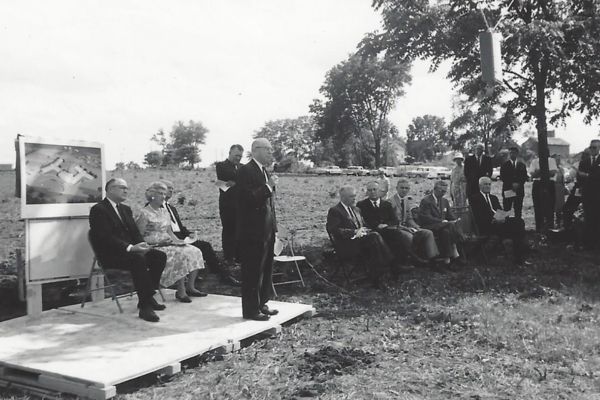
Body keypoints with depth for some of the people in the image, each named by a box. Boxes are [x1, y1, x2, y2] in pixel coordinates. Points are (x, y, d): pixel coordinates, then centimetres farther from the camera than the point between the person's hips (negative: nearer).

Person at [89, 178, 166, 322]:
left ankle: (148, 297, -6)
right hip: (110, 255, -8)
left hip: (130, 250, 8)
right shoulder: (98, 209, -7)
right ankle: (145, 306, -33)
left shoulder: (126, 209, 21)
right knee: (139, 259, -35)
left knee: (160, 256, -12)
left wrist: (142, 245, -6)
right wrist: (130, 248, -27)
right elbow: (106, 237, -18)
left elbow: (135, 232, 17)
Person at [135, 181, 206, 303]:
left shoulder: (164, 212, 19)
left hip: (169, 244, 8)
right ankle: (181, 291, -23)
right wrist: (159, 242, -19)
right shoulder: (144, 213, -5)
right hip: (155, 247, -8)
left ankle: (190, 287, -12)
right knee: (181, 255, -30)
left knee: (195, 252, -12)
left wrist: (178, 240, 1)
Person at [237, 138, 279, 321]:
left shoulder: (265, 171, 16)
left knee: (265, 269, 15)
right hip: (253, 231, -9)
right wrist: (268, 186, -21)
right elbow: (250, 198, -24)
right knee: (253, 271, -1)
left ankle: (261, 304, 27)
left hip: (267, 230, 9)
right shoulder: (245, 171, -12)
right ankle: (251, 310, 9)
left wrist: (274, 227, 17)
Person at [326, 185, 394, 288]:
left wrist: (363, 231, 2)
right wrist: (354, 232, -16)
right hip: (348, 243, -7)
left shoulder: (356, 209, 25)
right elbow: (333, 230, -12)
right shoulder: (334, 211, -1)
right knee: (375, 236, -28)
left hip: (360, 238, 7)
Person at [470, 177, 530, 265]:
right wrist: (492, 220, -18)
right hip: (487, 226, -7)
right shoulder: (475, 198, 6)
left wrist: (503, 217, -7)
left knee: (519, 221, -22)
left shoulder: (494, 198, 29)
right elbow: (478, 217, -6)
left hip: (500, 220, 7)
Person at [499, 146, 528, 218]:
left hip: (519, 190, 2)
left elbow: (525, 177, 7)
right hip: (508, 191, -2)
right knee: (506, 210, -5)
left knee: (518, 211, 2)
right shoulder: (504, 164, 5)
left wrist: (518, 184, -10)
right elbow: (502, 177, -2)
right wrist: (512, 184, -12)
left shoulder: (522, 164, 13)